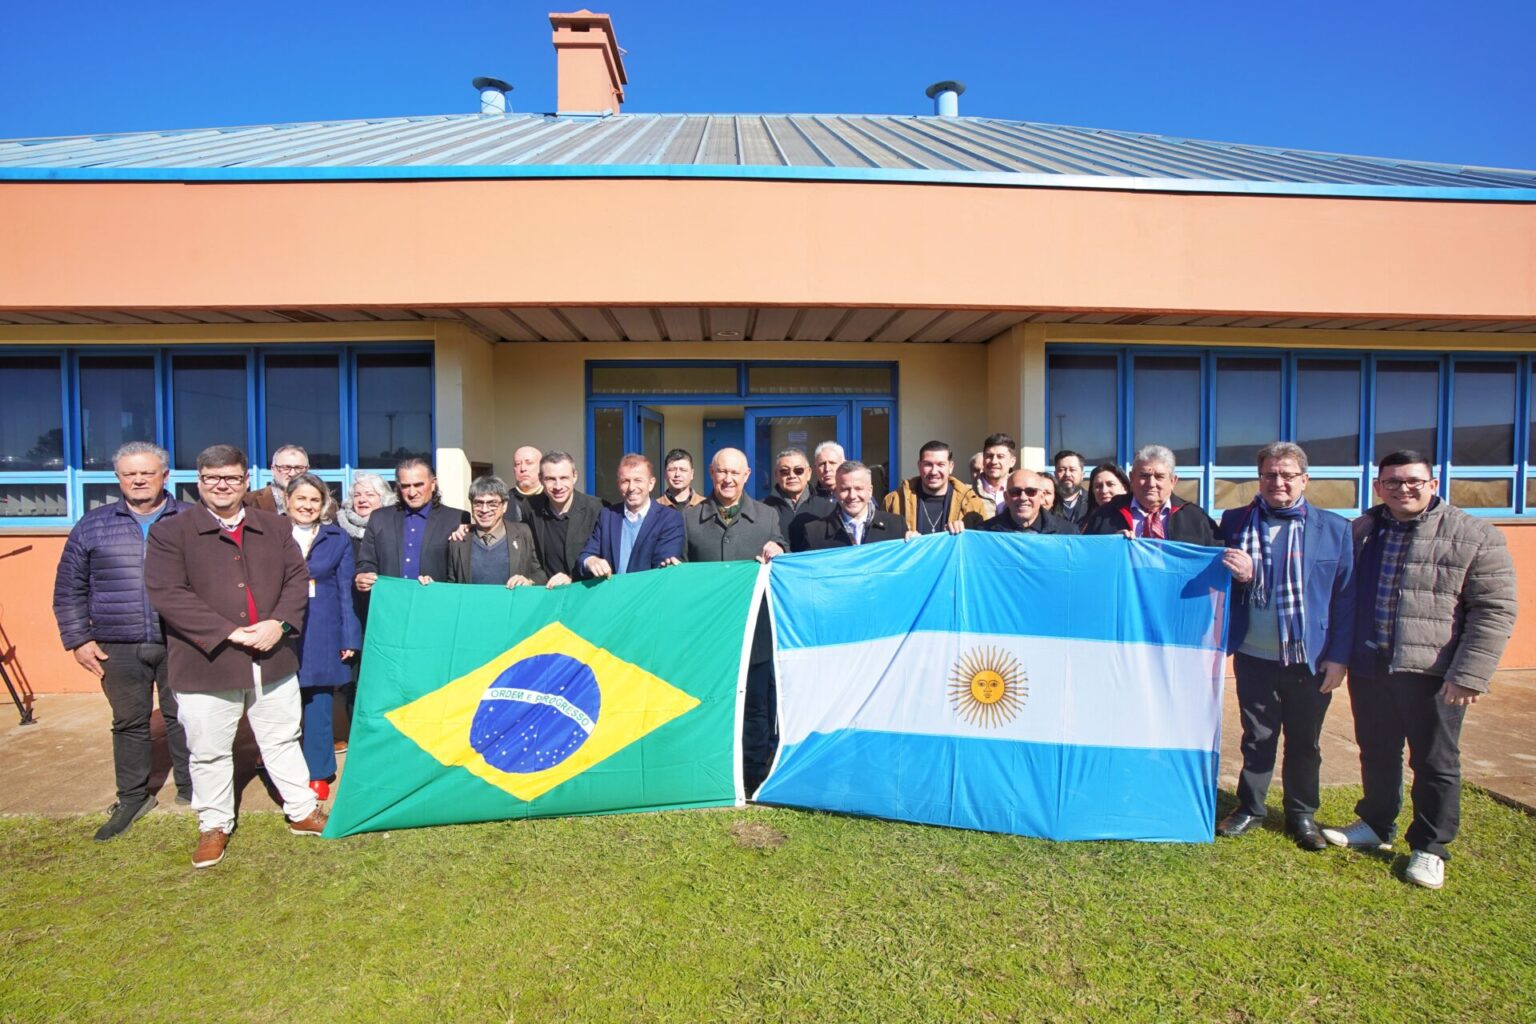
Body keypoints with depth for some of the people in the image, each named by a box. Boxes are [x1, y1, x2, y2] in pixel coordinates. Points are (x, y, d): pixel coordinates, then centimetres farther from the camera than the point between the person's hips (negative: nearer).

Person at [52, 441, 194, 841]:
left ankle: (190, 789, 23)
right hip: (118, 648, 2)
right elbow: (69, 589, 11)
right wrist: (78, 639, 4)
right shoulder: (92, 525, 6)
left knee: (182, 718, 8)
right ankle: (132, 798, 26)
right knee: (129, 723, 12)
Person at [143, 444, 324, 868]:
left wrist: (279, 623, -12)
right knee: (209, 751, 12)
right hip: (205, 663, -2)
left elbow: (297, 578, 5)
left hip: (273, 660, 3)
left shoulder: (274, 527, 8)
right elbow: (167, 594, -12)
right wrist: (228, 633, -18)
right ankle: (214, 826, 31)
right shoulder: (170, 531, -4)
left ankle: (302, 810, 29)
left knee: (283, 740, 15)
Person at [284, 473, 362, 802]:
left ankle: (318, 774, 18)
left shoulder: (338, 539, 6)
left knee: (319, 706, 6)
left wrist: (350, 638, 0)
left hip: (323, 636, 0)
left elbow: (346, 590, 5)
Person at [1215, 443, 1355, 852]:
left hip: (1311, 660, 0)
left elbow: (1345, 596, -1)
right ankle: (1250, 808, 28)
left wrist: (1339, 656, -5)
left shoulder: (1334, 528, -1)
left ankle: (1302, 814, 31)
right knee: (1257, 738, 13)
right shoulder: (1235, 522, 1)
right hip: (1255, 656, 0)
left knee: (1305, 742, 14)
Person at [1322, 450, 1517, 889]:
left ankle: (1430, 848, 24)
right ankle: (1376, 824, 35)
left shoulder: (1475, 536, -5)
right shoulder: (1360, 531, 7)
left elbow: (1495, 611, -9)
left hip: (1433, 673, -4)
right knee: (1376, 754, 18)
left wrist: (1469, 674, -16)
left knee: (1435, 763, 8)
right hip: (1368, 668, 4)